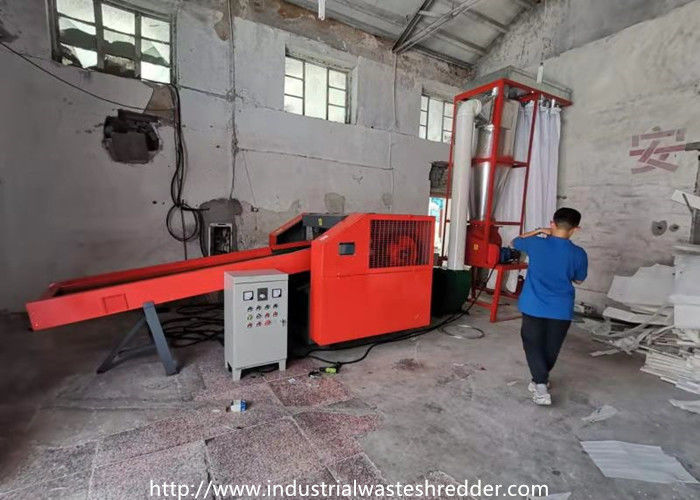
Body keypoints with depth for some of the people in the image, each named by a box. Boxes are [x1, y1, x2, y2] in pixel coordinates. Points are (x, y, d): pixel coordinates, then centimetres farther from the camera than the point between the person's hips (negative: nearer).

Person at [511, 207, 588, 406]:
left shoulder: (536, 243, -8)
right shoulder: (579, 254, -5)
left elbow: (515, 242, 14)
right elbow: (578, 280, 12)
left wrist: (538, 231, 16)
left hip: (534, 307, -2)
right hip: (561, 310, 2)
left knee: (533, 345, 9)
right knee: (550, 348, 18)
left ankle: (541, 387, -1)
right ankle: (540, 380, 35)